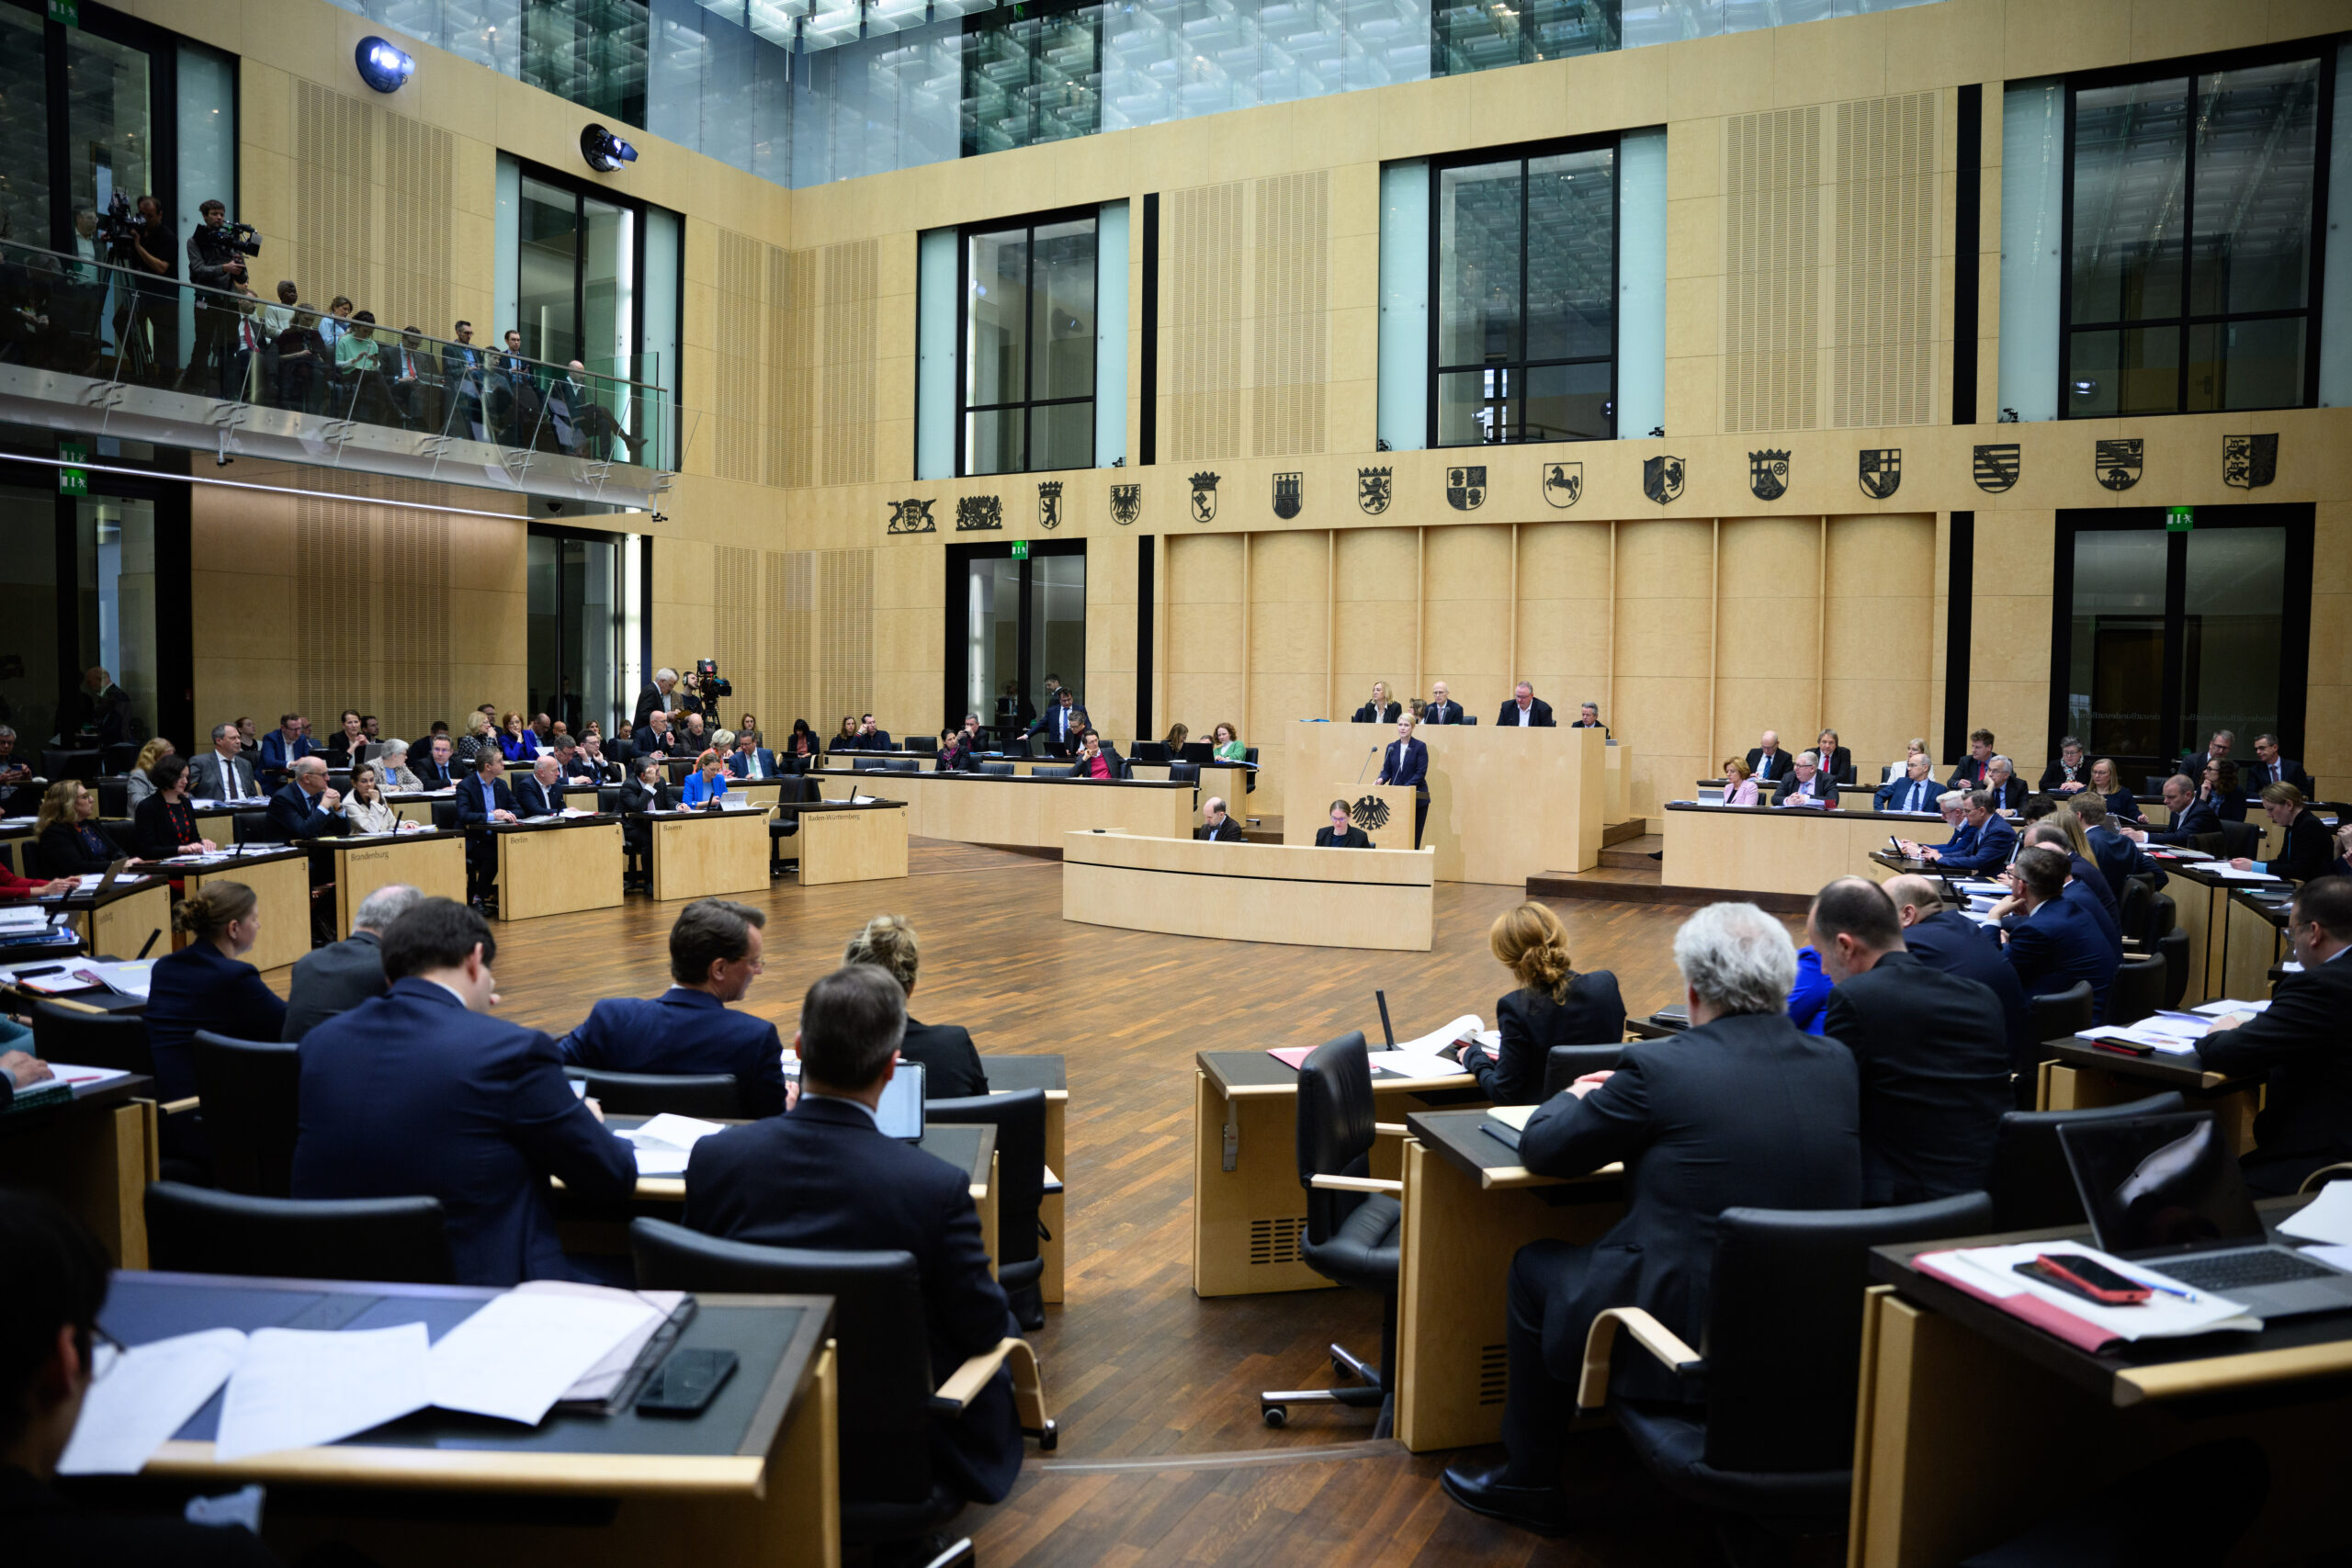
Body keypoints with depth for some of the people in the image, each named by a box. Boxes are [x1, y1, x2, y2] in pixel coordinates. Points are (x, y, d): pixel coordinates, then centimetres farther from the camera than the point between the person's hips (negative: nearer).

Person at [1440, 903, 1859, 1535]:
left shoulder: (1659, 1068, -17)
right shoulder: (1838, 1064, 0)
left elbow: (1542, 1150, -5)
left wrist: (1578, 1096, 17)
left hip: (1694, 1341, -6)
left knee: (1534, 1267, 19)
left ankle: (1530, 1482, 32)